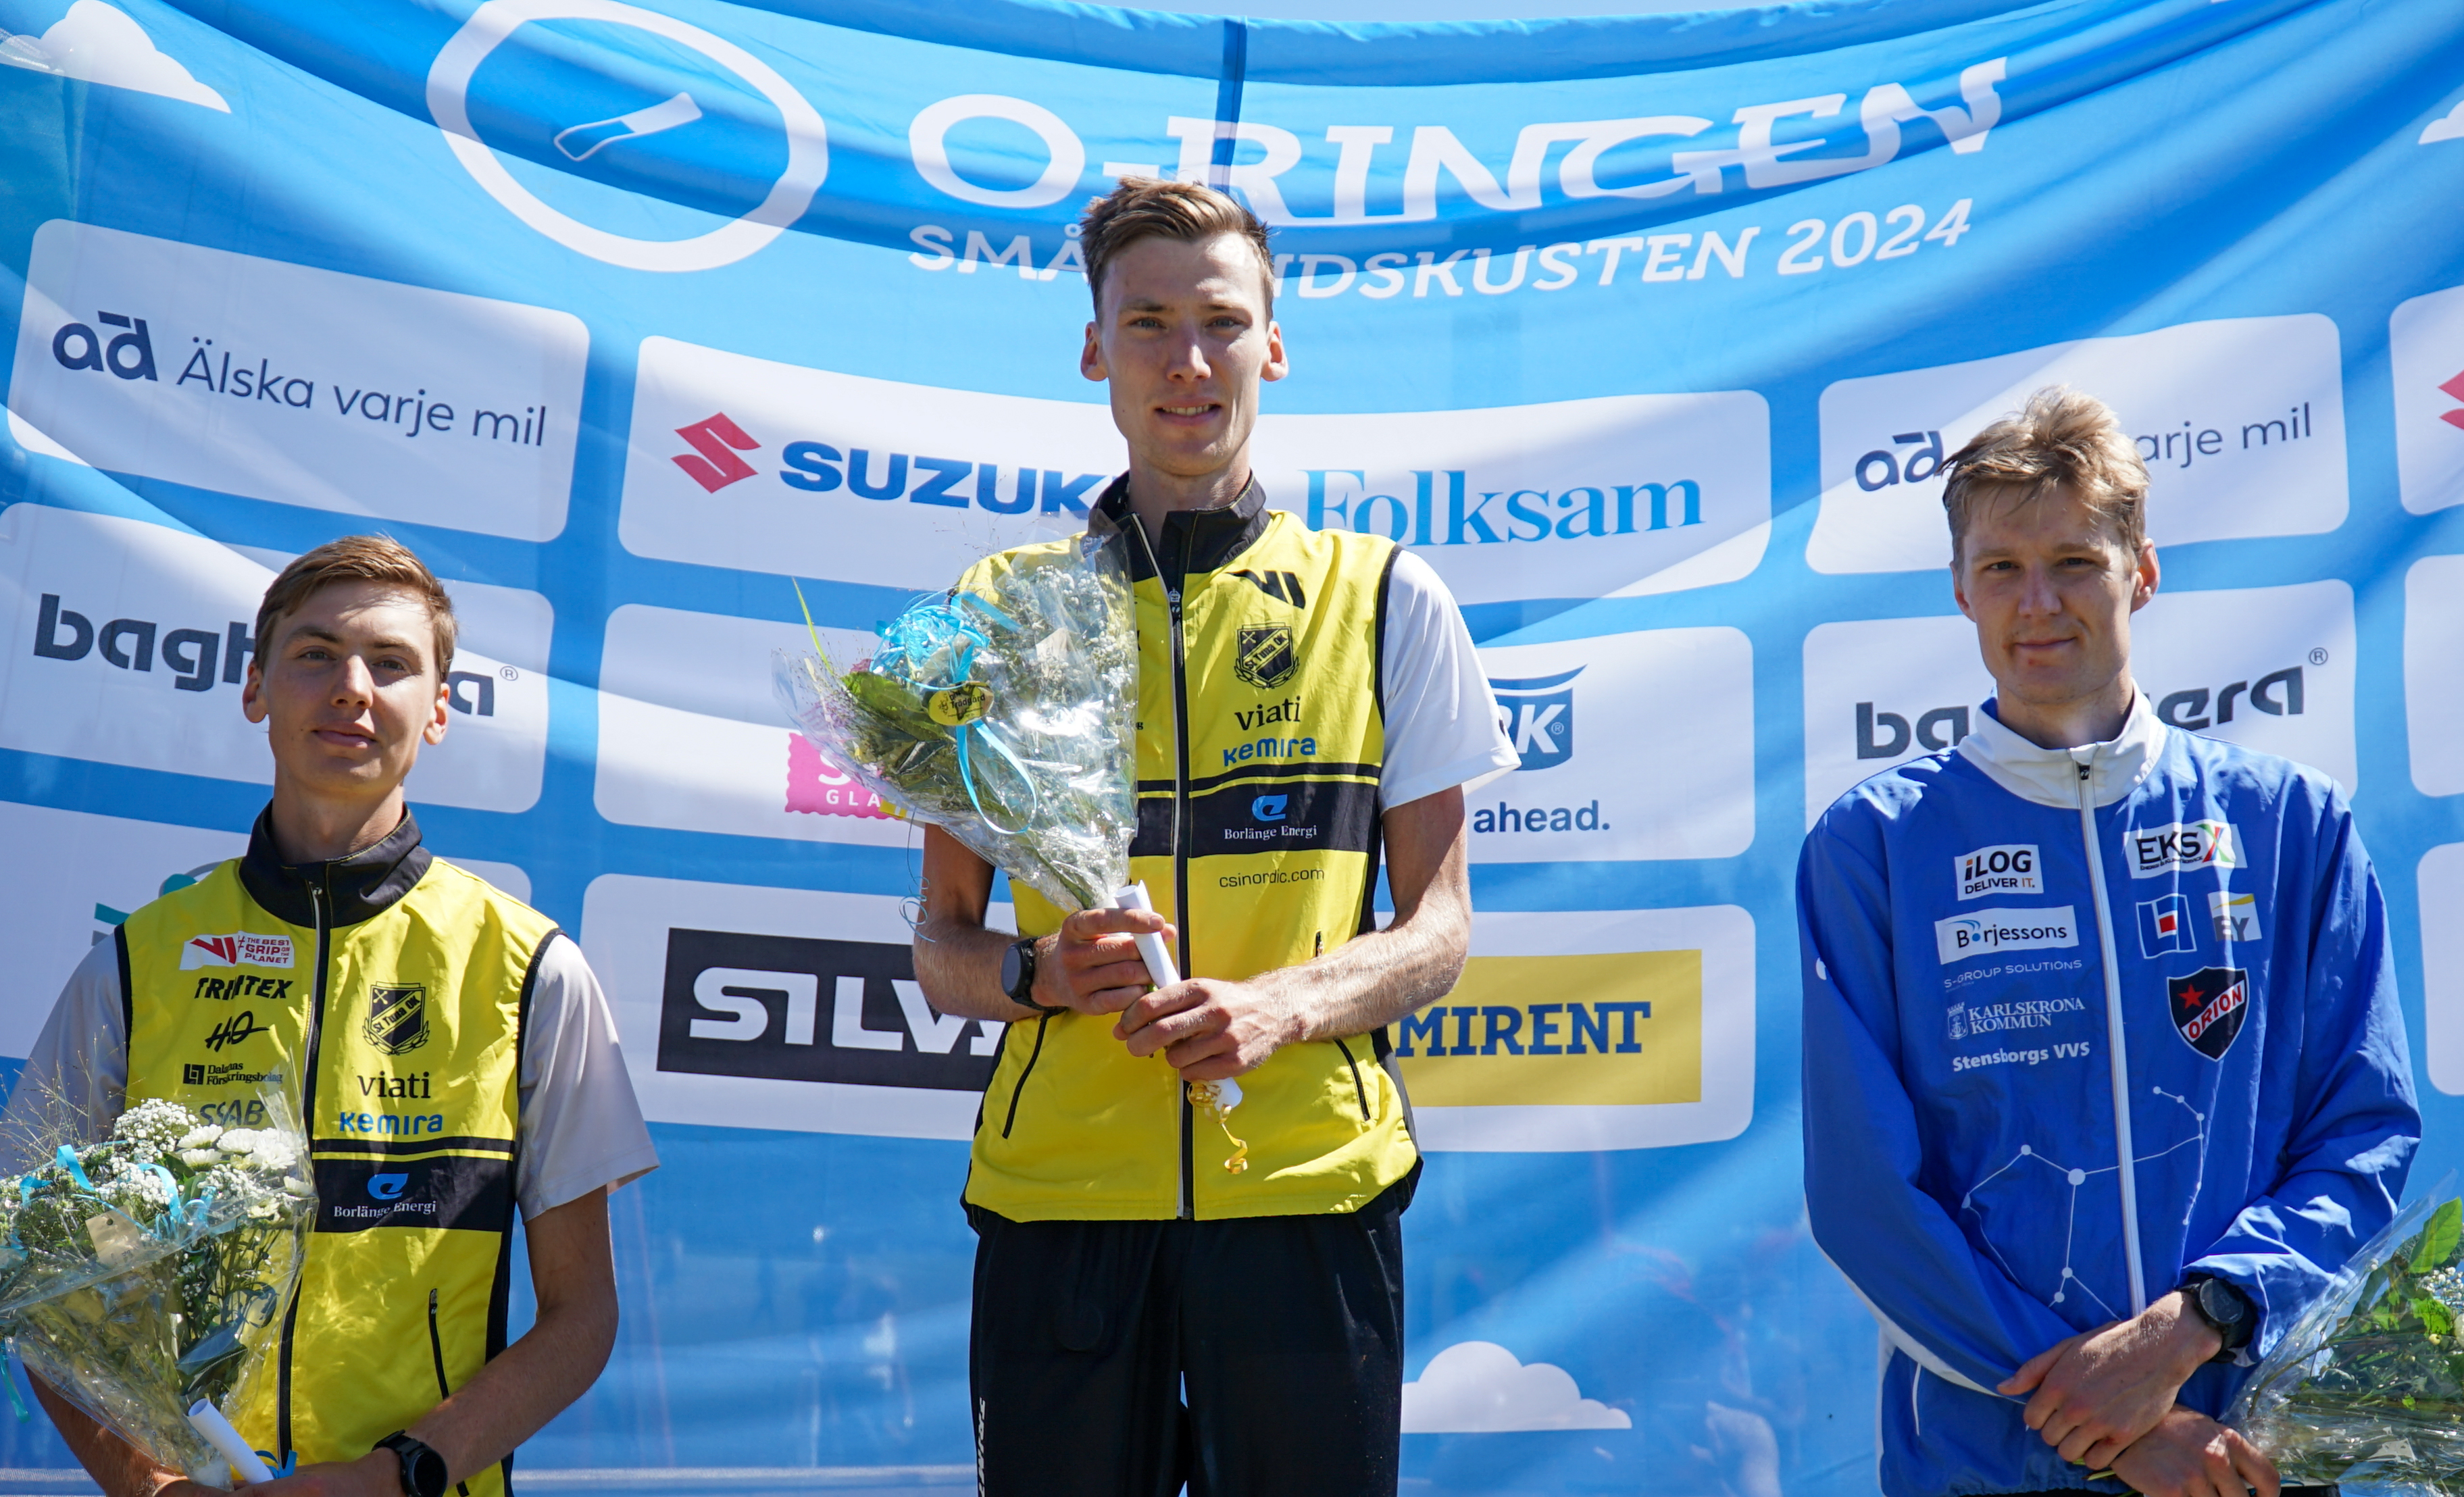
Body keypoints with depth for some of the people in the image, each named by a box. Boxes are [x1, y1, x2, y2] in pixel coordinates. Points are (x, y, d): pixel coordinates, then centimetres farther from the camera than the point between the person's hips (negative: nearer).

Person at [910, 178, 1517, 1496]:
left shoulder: (1387, 601, 8)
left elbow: (1439, 926, 6)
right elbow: (941, 950, 10)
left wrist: (1278, 1007, -12)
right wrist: (1043, 970, -12)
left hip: (1307, 1188, 0)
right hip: (1057, 1192, 1)